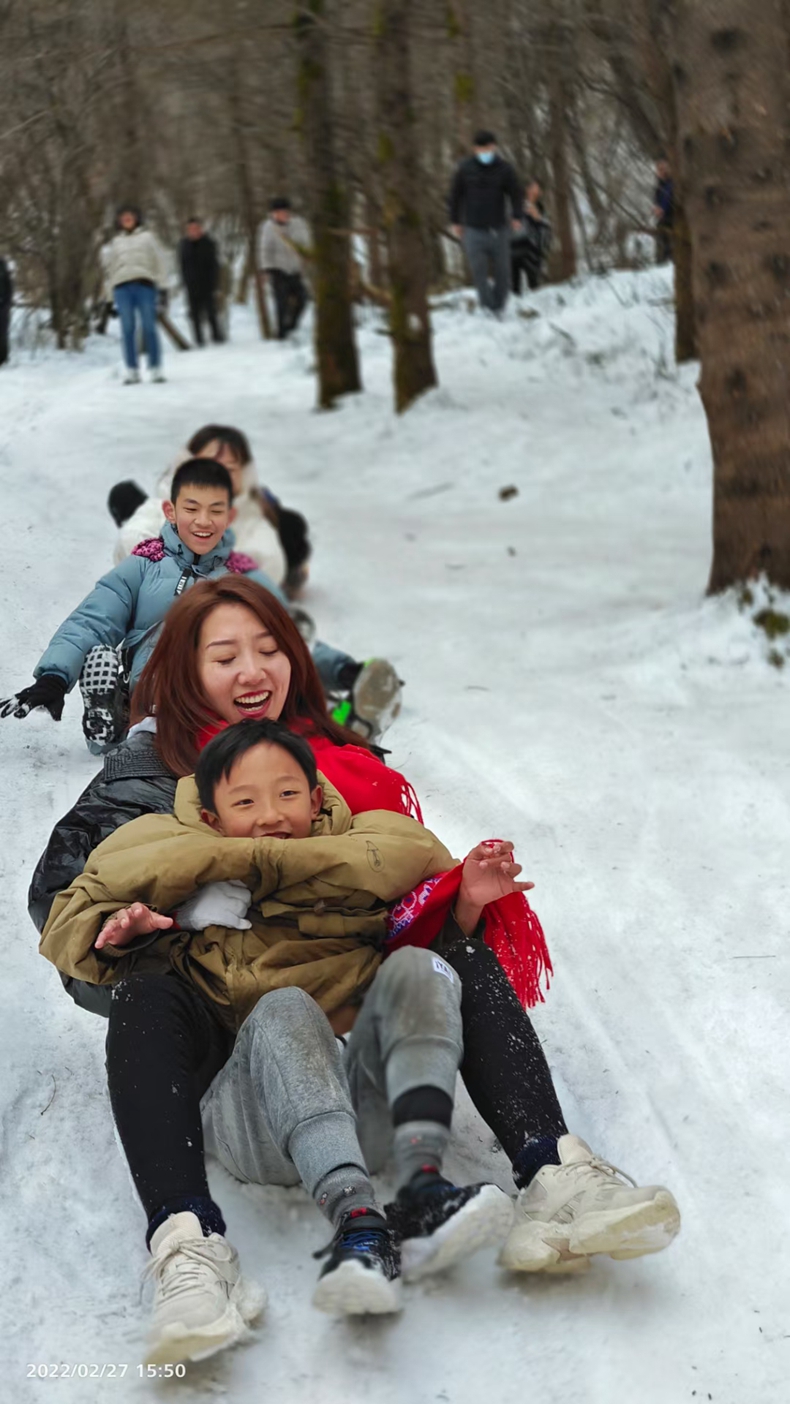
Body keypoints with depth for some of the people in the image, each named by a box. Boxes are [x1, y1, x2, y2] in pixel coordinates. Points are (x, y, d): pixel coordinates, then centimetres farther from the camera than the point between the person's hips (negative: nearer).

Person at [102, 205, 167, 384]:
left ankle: (156, 368, -4)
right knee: (127, 329, -3)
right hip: (122, 287, 2)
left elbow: (158, 261, 10)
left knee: (149, 327, -7)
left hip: (144, 284, -2)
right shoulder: (114, 243, 23)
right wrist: (109, 295, 14)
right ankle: (132, 370, -2)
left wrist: (162, 285, 0)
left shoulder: (147, 237, 17)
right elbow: (109, 269, 21)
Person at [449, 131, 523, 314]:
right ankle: (487, 307, -1)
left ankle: (499, 308, 18)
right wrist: (455, 222, 10)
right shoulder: (465, 169, 1)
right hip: (474, 230, -1)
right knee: (479, 271, -8)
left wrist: (516, 217, -9)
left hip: (498, 229, 1)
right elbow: (455, 195, 9)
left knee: (502, 271, 3)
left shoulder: (504, 169, 0)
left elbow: (515, 193, 5)